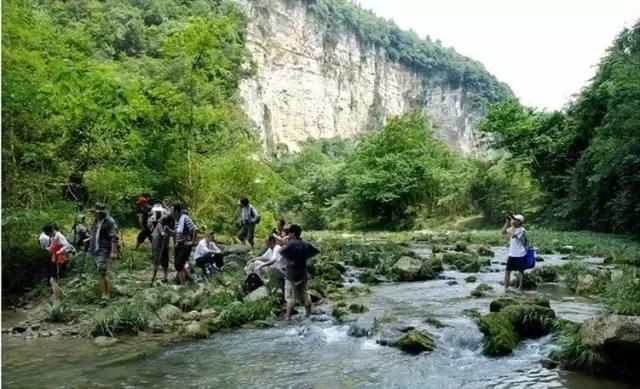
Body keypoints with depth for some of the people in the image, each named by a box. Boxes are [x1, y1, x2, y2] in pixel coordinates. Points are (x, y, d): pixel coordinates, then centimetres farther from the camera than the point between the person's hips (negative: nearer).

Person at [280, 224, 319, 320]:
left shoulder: (292, 244, -16)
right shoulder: (306, 244, 4)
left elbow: (282, 251, -33)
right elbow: (316, 251, 18)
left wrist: (289, 260, -20)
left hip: (292, 274, -6)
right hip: (303, 273, 6)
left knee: (290, 297, 0)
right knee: (304, 294, 17)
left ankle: (288, 316, 1)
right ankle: (309, 313, 23)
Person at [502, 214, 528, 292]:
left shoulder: (522, 230, -15)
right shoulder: (512, 229, 7)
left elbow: (513, 236, -27)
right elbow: (503, 232, 4)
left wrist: (512, 226, -19)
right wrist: (507, 222, -3)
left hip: (520, 255, -6)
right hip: (511, 254, 6)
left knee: (521, 271, 8)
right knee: (508, 270, 2)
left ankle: (520, 287, 19)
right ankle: (506, 287, 6)